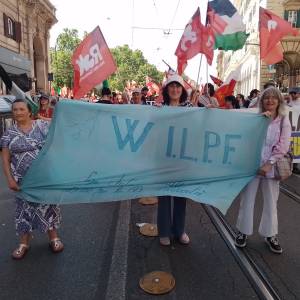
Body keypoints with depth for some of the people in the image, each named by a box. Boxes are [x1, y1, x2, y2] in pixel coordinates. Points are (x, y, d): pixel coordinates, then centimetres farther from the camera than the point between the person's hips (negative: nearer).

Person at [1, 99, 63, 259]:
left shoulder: (42, 125, -1)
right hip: (24, 179, 1)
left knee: (49, 205, 9)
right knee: (25, 208, 10)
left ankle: (53, 238, 26)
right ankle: (24, 243, 26)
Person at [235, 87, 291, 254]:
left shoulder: (284, 120, 2)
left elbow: (283, 146, -5)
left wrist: (269, 163, -14)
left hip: (271, 166, 1)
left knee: (271, 201, 10)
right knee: (247, 199, 6)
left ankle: (270, 235, 26)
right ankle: (243, 231, 22)